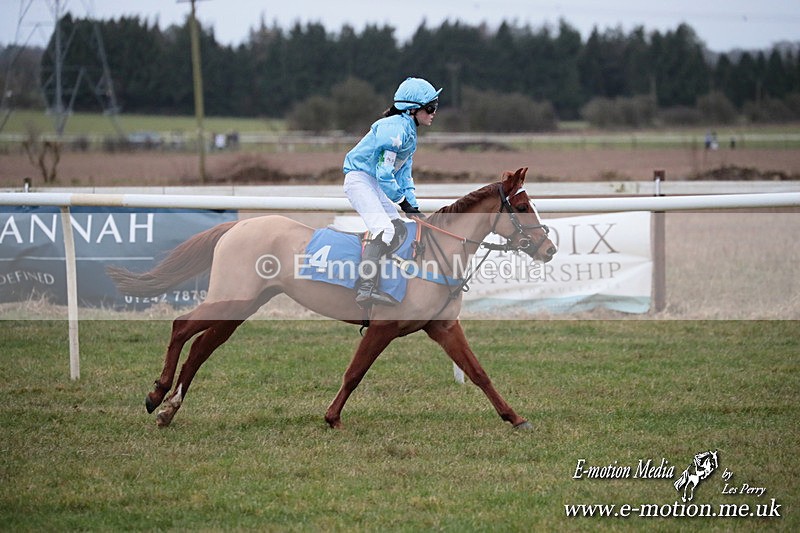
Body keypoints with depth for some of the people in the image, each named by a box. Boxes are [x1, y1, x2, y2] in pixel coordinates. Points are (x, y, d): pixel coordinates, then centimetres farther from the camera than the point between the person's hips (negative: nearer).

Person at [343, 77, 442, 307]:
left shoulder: (410, 132, 13)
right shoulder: (395, 128, -20)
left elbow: (404, 174, 17)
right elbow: (384, 173, -23)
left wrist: (413, 207, 6)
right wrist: (404, 202, -14)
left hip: (375, 184, 11)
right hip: (359, 178, -11)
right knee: (383, 228, -26)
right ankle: (366, 287, -37)